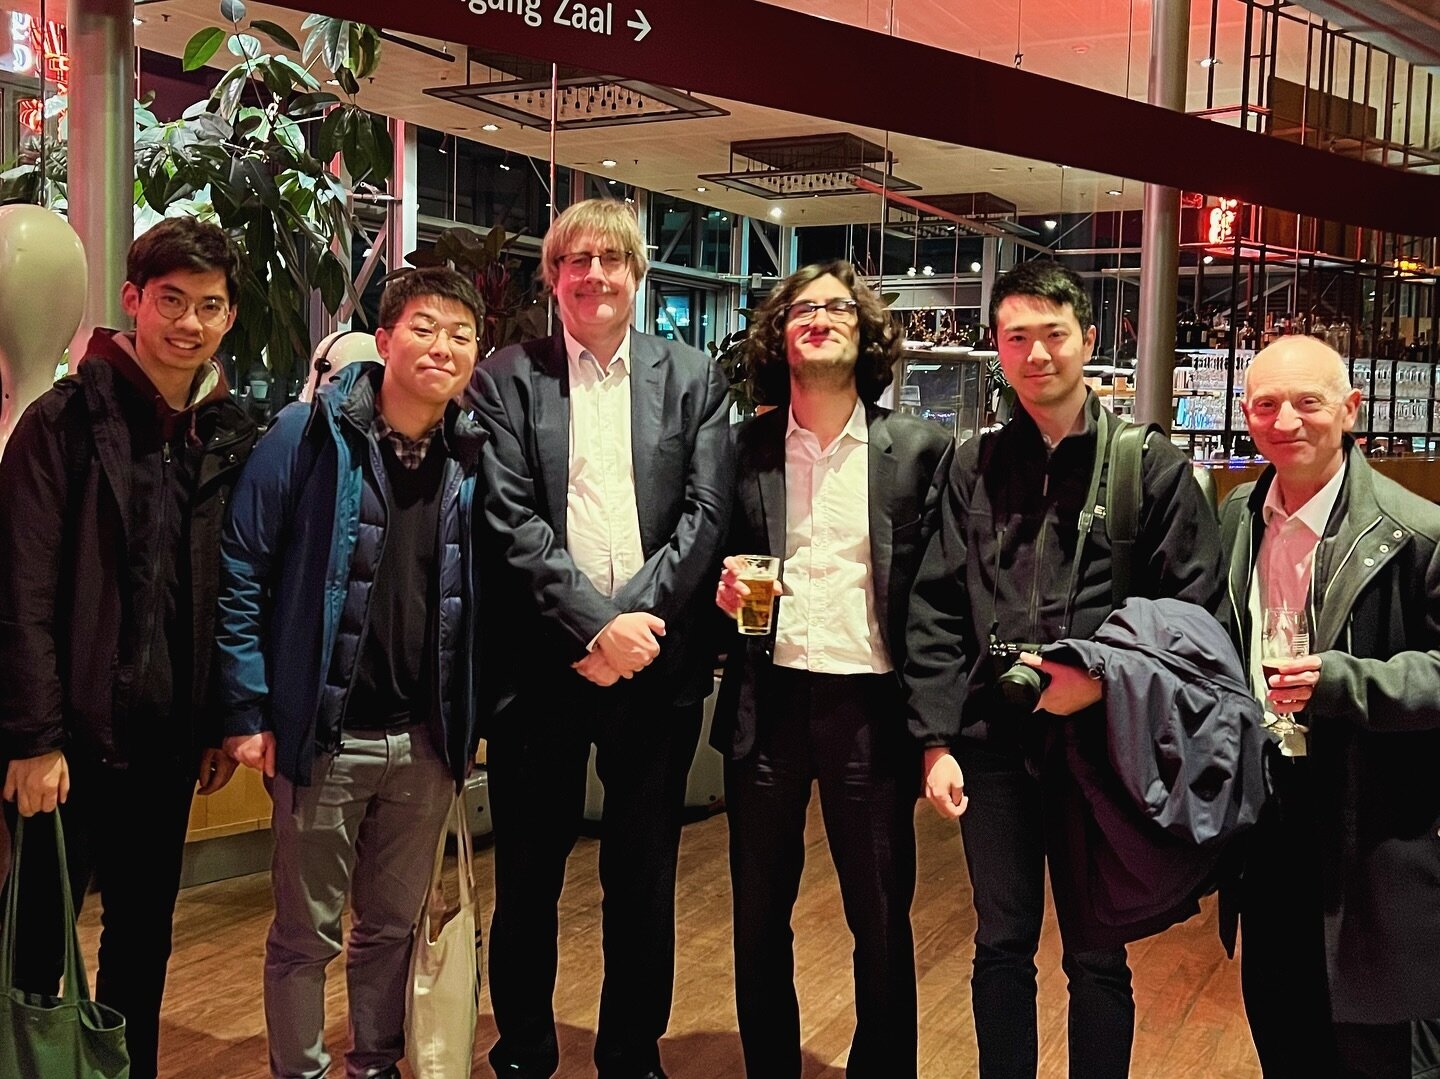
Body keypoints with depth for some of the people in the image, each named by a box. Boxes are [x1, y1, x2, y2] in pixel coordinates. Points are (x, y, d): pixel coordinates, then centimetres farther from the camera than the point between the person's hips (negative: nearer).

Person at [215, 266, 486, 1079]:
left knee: (394, 924, 17)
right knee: (307, 934, 9)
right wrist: (248, 711, -11)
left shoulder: (474, 457, 3)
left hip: (429, 740, 4)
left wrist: (471, 721, 4)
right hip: (326, 737, -3)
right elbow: (241, 573, -8)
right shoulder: (311, 434, -8)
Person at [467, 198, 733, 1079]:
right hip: (542, 663, -1)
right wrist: (595, 624, -14)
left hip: (656, 662, 1)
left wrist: (637, 621, -12)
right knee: (528, 875, 10)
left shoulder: (695, 379, 8)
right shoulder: (507, 378, 4)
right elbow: (511, 520, -6)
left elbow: (705, 513, 0)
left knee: (645, 879, 11)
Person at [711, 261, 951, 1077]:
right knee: (760, 916, 13)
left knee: (882, 920, 9)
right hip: (766, 702, 2)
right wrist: (724, 593, -8)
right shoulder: (744, 448, 5)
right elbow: (714, 561, 15)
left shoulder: (920, 449, 0)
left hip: (871, 704, -2)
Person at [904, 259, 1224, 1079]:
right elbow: (936, 612, 3)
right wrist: (937, 742, -3)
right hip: (993, 740, 2)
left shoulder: (1152, 465, -2)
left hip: (1099, 745, -2)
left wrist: (1103, 679, -15)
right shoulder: (973, 467, 5)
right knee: (1001, 945, 14)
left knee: (1097, 957, 10)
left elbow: (1194, 609, -3)